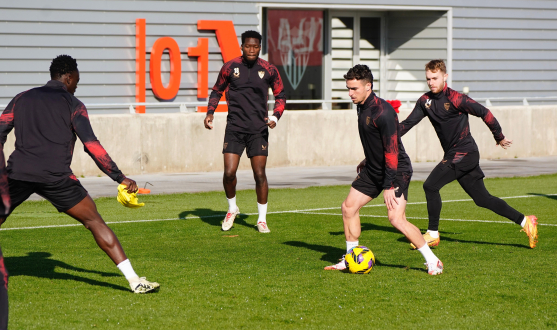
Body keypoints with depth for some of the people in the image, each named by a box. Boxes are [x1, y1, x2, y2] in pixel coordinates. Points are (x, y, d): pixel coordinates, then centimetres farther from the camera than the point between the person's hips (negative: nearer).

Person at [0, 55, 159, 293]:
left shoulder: (22, 99, 20)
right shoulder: (72, 104, 8)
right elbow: (91, 145, -2)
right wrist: (120, 178, -1)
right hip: (55, 176, -3)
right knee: (95, 222, 2)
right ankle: (134, 280, -6)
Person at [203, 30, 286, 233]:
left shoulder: (269, 70, 1)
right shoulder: (230, 67, 1)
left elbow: (280, 96, 11)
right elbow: (217, 91, 14)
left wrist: (275, 116, -6)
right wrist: (210, 112, 0)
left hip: (258, 130, 0)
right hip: (234, 128, 0)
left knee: (260, 174, -4)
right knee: (229, 172, -8)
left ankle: (262, 219, 11)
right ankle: (232, 208, 20)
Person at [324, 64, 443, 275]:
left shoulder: (382, 111, -24)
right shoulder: (362, 107, 4)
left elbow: (391, 149, -25)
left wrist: (390, 186, -27)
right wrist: (368, 161, 28)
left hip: (396, 170, -9)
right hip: (373, 170, 9)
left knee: (396, 219, -19)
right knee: (349, 207, 7)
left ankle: (432, 261, -8)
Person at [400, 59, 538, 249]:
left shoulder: (455, 99, -14)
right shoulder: (425, 101, 8)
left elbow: (484, 113, -11)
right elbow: (409, 122, 12)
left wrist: (499, 137, -3)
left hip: (465, 154, -8)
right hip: (454, 156, 8)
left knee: (431, 186, -15)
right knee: (482, 199, 9)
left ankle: (432, 234, -3)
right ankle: (525, 222, 16)